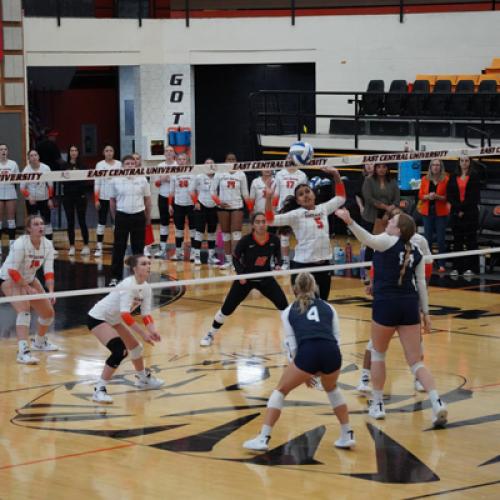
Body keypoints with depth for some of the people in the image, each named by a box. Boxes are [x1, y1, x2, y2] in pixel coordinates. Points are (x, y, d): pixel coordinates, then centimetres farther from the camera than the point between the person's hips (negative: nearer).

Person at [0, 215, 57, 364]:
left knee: (48, 312, 8)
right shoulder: (20, 243, -28)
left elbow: (49, 271, -12)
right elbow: (12, 271, -28)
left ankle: (39, 342, 36)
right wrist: (28, 289, -27)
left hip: (29, 279, 7)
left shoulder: (47, 245, -10)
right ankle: (23, 352, -37)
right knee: (24, 309, -29)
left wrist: (51, 291, -25)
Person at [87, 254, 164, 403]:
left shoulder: (146, 287, -3)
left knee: (135, 347, 18)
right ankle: (99, 390, -18)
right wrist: (143, 333, -40)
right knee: (120, 351, -24)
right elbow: (125, 314, -37)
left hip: (113, 319, 9)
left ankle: (143, 378, 45)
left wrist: (152, 330, -21)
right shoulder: (129, 285, -29)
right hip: (97, 317, -9)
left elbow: (146, 313, -2)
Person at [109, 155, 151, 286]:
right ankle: (115, 277, 7)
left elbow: (147, 199, 8)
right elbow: (112, 200, 7)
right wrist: (115, 217, 8)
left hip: (138, 216, 1)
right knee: (119, 248, 1)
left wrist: (148, 217, 10)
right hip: (122, 216, -1)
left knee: (138, 248, 6)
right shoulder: (116, 180, -1)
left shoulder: (142, 179, 1)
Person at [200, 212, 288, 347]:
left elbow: (278, 255, 5)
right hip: (246, 279, -2)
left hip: (266, 279, 2)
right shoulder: (246, 240, -21)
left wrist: (277, 265, -15)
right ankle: (210, 335, 19)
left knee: (284, 306, -6)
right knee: (227, 308, 0)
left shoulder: (274, 240, -14)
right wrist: (240, 273, -17)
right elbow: (236, 257, -6)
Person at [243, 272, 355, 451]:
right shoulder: (328, 308, 28)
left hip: (307, 353, -2)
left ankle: (263, 439, 9)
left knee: (280, 391, 19)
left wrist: (303, 373, 29)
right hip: (332, 353, 2)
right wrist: (321, 369, 33)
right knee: (331, 388, 34)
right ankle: (347, 435, 31)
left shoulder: (289, 311, 24)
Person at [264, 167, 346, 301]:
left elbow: (341, 197, 23)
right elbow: (271, 219, -16)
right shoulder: (296, 214, -5)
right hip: (303, 266, -5)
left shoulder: (323, 209, 8)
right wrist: (269, 198, -28)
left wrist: (336, 176, 13)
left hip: (323, 264, 5)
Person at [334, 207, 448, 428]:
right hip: (410, 306, 4)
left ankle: (377, 404, 22)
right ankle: (437, 403, -10)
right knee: (416, 362, 7)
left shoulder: (389, 241, -5)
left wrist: (350, 222, -40)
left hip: (386, 305, -4)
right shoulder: (415, 252, 10)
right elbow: (421, 283, 10)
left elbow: (369, 239, -26)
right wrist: (425, 312, 16)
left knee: (378, 354, 18)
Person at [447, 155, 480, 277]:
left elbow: (474, 196, -6)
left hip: (471, 213, -3)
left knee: (470, 240, -2)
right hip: (456, 212, 3)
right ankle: (456, 268, 7)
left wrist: (463, 209, -10)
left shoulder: (474, 177, 1)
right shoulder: (453, 178, 10)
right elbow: (450, 195, 3)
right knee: (457, 241, 5)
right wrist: (458, 209, -10)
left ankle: (470, 268, -1)